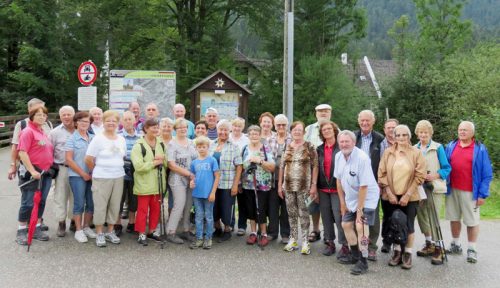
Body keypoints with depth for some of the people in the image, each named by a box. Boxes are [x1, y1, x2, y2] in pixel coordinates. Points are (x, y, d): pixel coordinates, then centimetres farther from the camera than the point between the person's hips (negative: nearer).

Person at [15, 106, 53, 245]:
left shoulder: (44, 132, 14)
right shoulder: (28, 131, -9)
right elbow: (22, 153, -17)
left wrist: (51, 169, 16)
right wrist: (32, 171, -20)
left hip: (46, 173, 7)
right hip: (32, 173, -7)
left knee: (41, 202, 13)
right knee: (28, 203, -1)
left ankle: (37, 229, 23)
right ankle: (21, 231, 11)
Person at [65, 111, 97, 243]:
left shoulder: (93, 138, 8)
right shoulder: (72, 139, -3)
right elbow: (68, 160, -8)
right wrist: (83, 174, -9)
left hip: (92, 175, 4)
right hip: (77, 176, -4)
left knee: (91, 203, 8)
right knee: (79, 203, 0)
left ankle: (86, 227, 24)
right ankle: (78, 230, 12)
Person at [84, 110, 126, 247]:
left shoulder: (122, 140, 8)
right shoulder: (98, 139, -8)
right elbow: (88, 159, -7)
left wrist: (116, 168, 11)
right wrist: (97, 171, 4)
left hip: (118, 177, 5)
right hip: (101, 178, -5)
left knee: (115, 205, 9)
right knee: (100, 205, 1)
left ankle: (110, 231, 23)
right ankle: (99, 234, 14)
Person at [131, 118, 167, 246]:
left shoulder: (161, 144, 8)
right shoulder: (139, 145, -11)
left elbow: (167, 162, 12)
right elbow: (139, 166, -21)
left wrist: (162, 159, -10)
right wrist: (155, 162, -14)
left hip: (158, 183, 6)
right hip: (144, 184, -6)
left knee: (156, 209, 14)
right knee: (143, 209, 3)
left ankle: (151, 231, 28)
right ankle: (141, 234, 13)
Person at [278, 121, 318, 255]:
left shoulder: (309, 147, -3)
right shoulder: (287, 147, 8)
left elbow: (315, 166, -5)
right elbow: (281, 167, 10)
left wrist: (313, 185, -10)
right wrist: (280, 185, 6)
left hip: (304, 186, -4)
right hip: (288, 186, 4)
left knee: (304, 213, 1)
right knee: (291, 213, 10)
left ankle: (305, 241, 10)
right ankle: (293, 239, 22)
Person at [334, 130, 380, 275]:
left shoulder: (362, 158, -26)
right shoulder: (338, 156, -4)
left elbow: (363, 186, -25)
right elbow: (339, 180, 6)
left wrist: (359, 209, -22)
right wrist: (342, 202, 7)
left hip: (367, 198, -8)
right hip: (351, 198, 8)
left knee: (360, 226, -17)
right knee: (346, 224, 13)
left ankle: (363, 262, -6)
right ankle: (355, 254, 32)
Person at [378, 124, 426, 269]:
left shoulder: (416, 153, -2)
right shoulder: (388, 152, 2)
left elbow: (420, 176, -5)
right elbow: (382, 174, 1)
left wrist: (407, 195, -10)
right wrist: (389, 193, -7)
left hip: (410, 197, -2)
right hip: (392, 196, 2)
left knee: (409, 225, 2)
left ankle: (408, 254, 17)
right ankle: (397, 251, 23)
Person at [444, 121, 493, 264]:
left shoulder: (480, 149, -5)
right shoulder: (451, 146, 5)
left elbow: (487, 174, -4)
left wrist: (483, 194, -9)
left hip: (470, 192, -3)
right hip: (453, 190, 4)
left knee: (472, 221, 5)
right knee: (454, 218, 13)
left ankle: (472, 250, 16)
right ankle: (455, 245, 27)